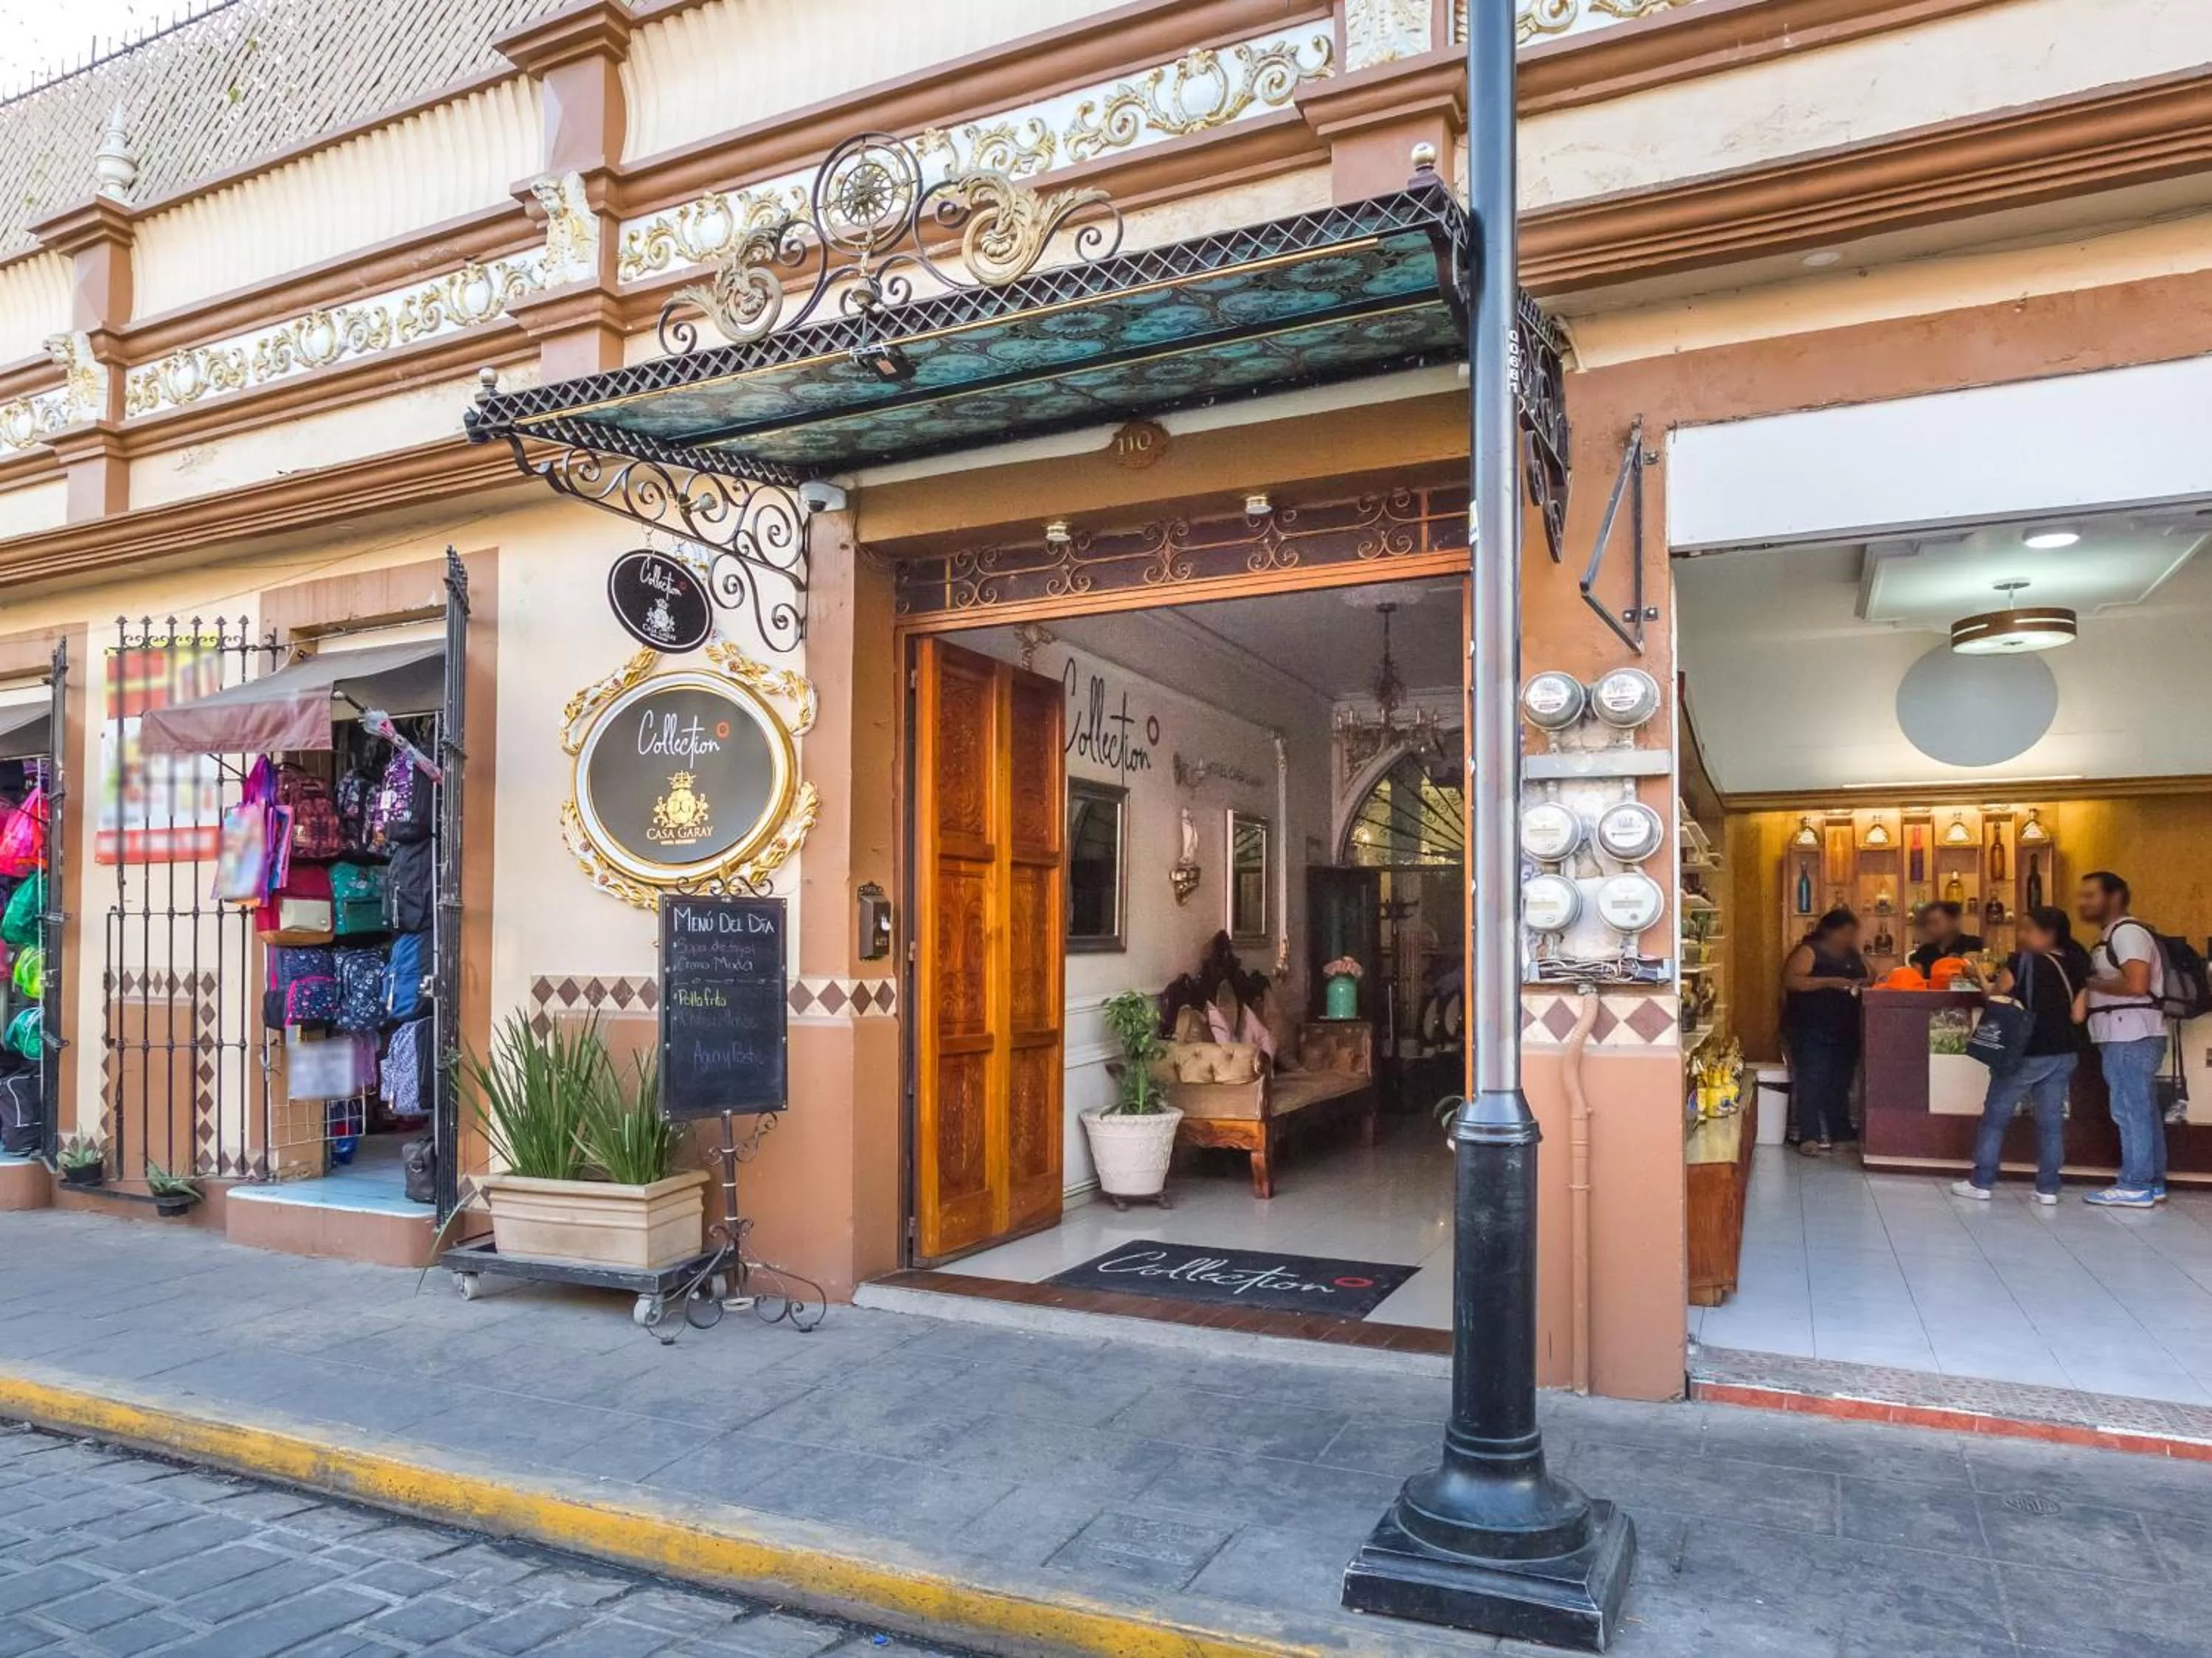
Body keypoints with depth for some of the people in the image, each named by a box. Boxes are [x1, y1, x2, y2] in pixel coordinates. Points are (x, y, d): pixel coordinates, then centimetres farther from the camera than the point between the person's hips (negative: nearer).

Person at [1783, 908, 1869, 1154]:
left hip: (1846, 1031, 7)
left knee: (1841, 1083, 11)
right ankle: (1809, 1137, -8)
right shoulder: (1808, 952, -6)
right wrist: (1830, 982, -25)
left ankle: (1841, 1134, 20)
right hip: (1811, 1032, -7)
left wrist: (1864, 985, -1)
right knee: (1812, 1082, -10)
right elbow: (1791, 980, -18)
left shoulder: (1854, 956, 16)